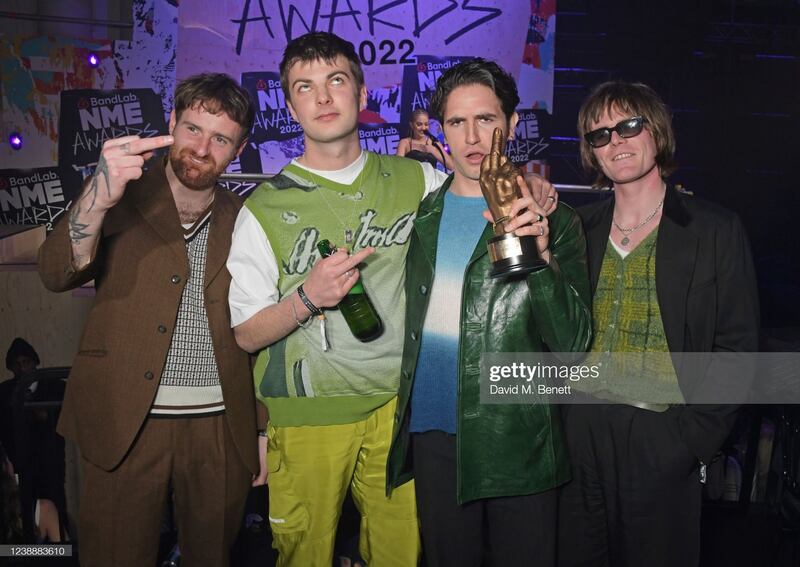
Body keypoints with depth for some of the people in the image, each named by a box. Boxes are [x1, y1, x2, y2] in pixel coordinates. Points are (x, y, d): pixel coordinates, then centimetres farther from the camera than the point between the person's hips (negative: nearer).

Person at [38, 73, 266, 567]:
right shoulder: (126, 196, 1)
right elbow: (58, 275, -14)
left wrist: (265, 431, 6)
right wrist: (98, 197, -31)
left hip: (222, 429, 2)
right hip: (124, 426, -2)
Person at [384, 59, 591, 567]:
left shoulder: (555, 222, -4)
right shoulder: (420, 215, 5)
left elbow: (572, 343, -13)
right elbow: (406, 319, 9)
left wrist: (541, 255, -26)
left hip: (517, 443, -3)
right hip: (432, 433, 3)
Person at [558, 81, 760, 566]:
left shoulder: (716, 230, -1)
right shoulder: (580, 229, 9)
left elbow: (736, 347, -4)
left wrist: (695, 436, -11)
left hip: (663, 439, -3)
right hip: (582, 433, 3)